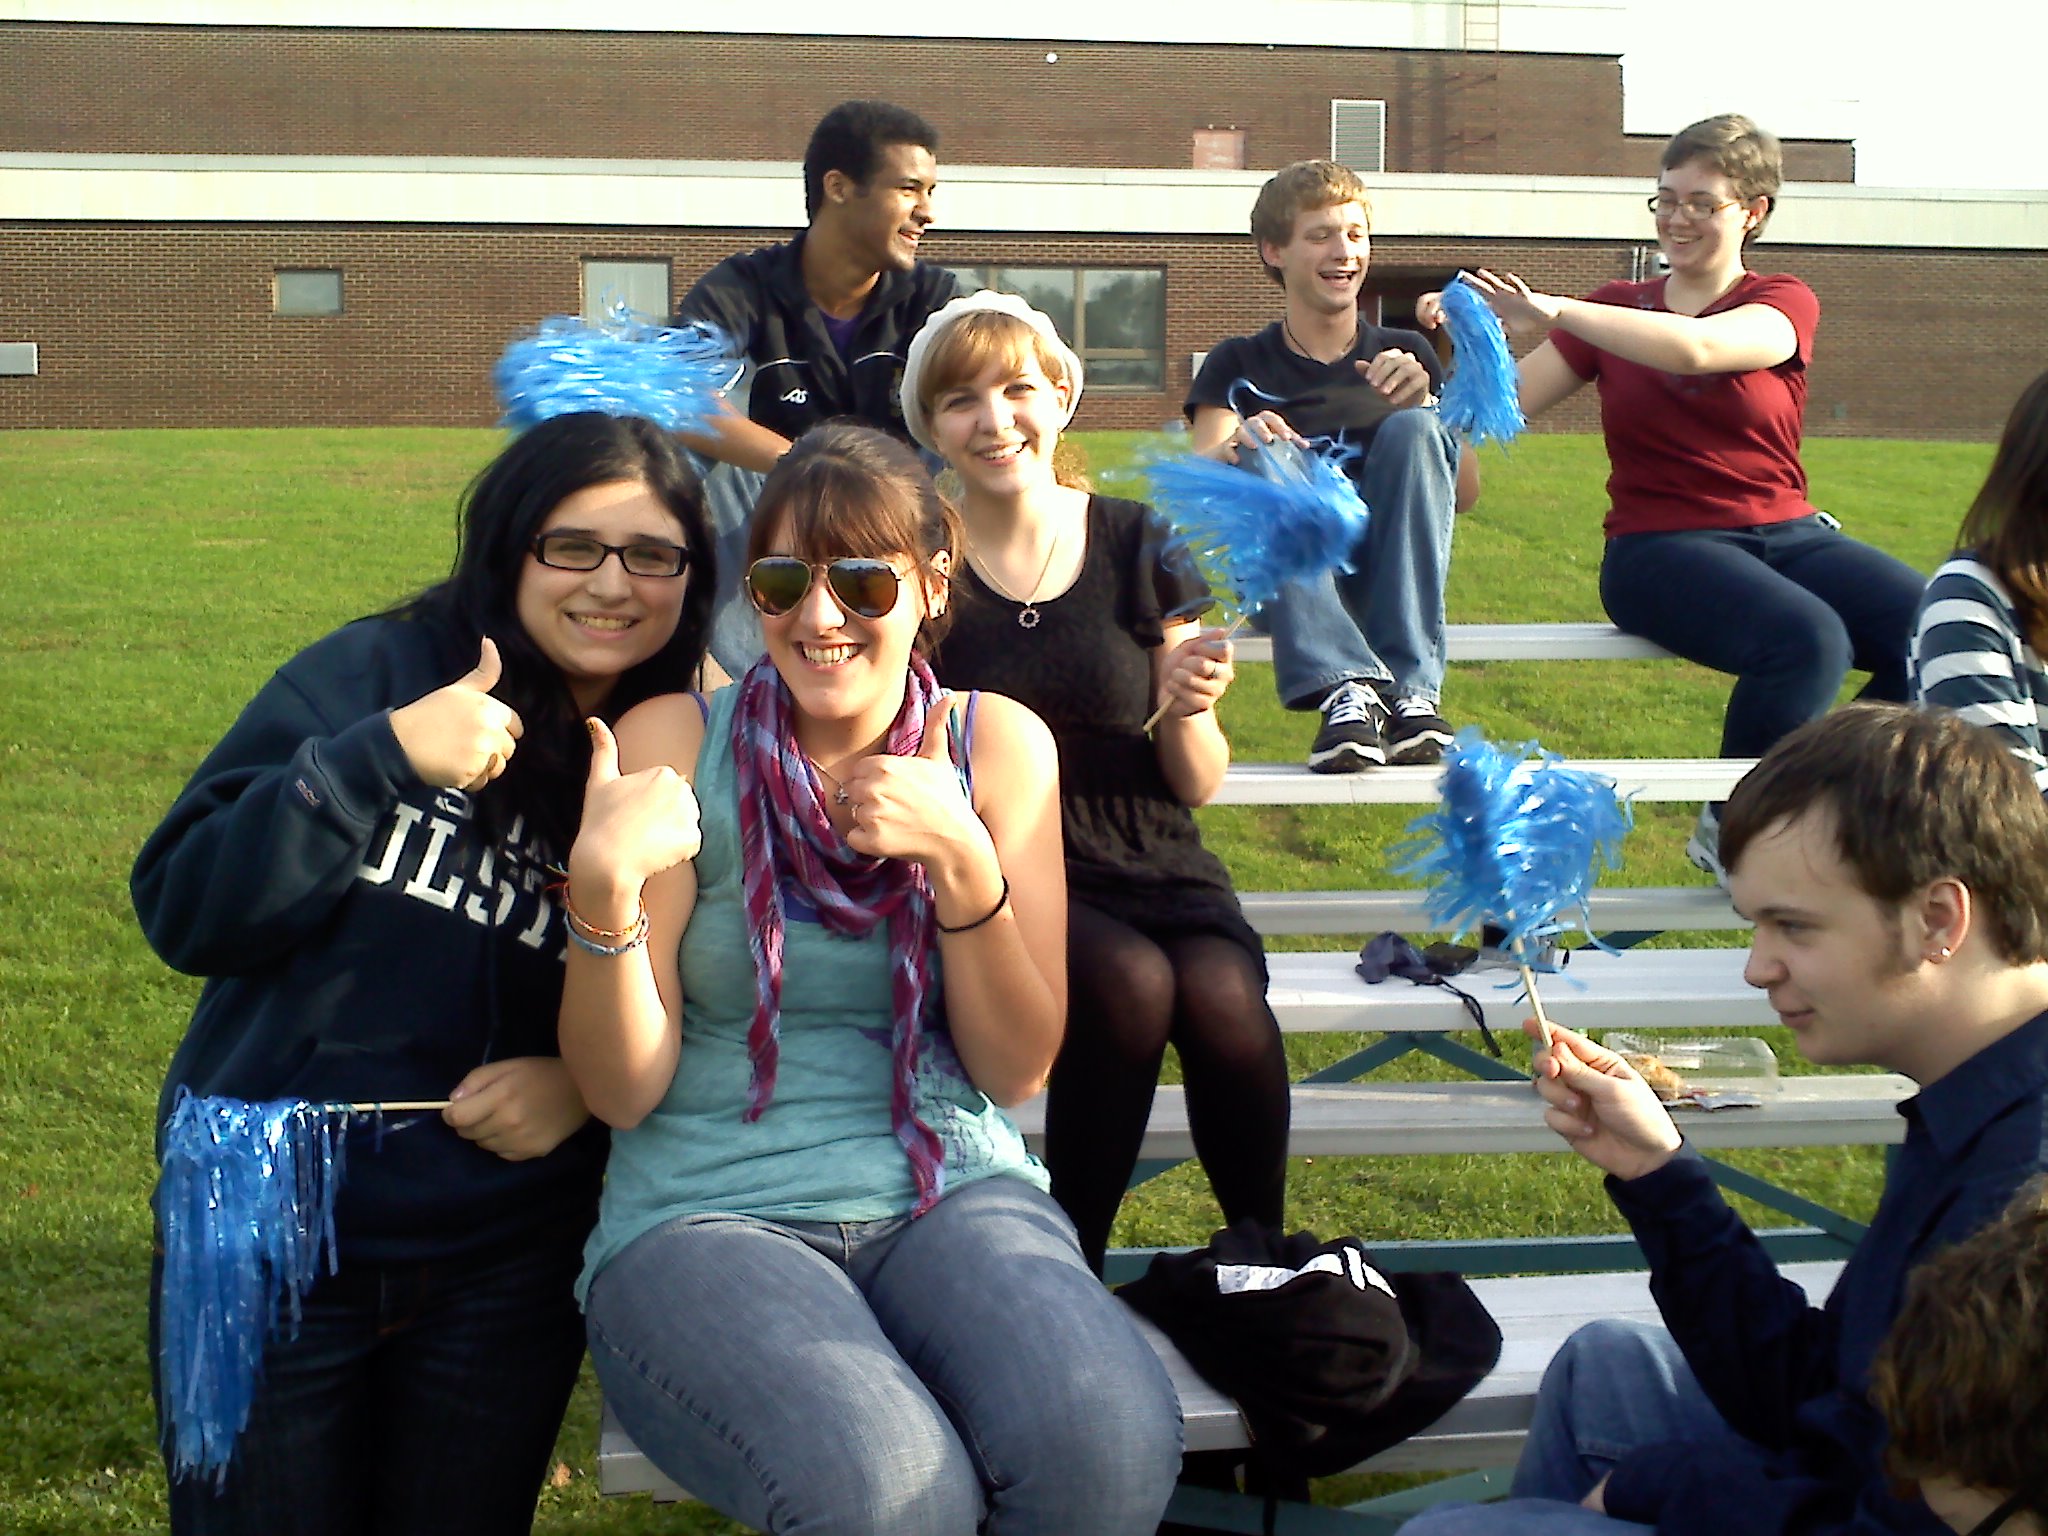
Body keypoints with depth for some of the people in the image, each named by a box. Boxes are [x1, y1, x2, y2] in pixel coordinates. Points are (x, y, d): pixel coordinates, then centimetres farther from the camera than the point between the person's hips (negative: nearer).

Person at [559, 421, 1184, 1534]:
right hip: (707, 1215, -2)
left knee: (1111, 1444, -32)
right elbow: (623, 1090, -1)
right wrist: (603, 888, -20)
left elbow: (1016, 1068, 5)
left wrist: (961, 860, -11)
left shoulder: (997, 744, 7)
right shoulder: (676, 745, 1)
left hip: (950, 1192, 2)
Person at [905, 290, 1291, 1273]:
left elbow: (1198, 786, 6)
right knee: (1130, 980, -32)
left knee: (1221, 997, -29)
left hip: (1151, 860, 2)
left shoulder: (1139, 548, 4)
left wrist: (1187, 711, -15)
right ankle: (1074, 1262, -14)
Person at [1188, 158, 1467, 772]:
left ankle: (1410, 689, -34)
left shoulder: (1405, 353, 18)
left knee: (1412, 429, -23)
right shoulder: (1240, 365, 14)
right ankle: (1345, 689, -47)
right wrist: (1234, 449, -28)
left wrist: (1422, 404, -16)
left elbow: (1466, 487, 3)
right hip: (1287, 580, -1)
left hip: (1394, 575, 1)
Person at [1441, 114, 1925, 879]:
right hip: (1659, 549, -2)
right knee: (1805, 640, -34)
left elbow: (1697, 349, -18)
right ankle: (1732, 833, -10)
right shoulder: (1616, 310, 13)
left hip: (1789, 535, 2)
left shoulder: (1783, 305, 5)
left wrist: (1548, 310, -24)